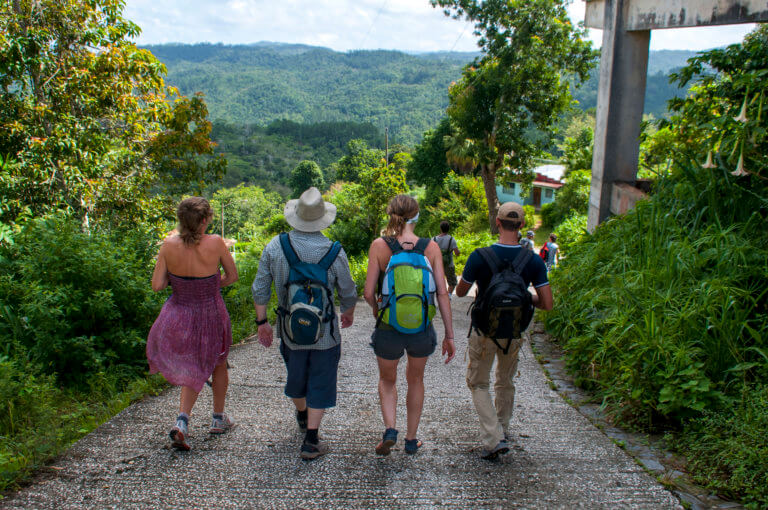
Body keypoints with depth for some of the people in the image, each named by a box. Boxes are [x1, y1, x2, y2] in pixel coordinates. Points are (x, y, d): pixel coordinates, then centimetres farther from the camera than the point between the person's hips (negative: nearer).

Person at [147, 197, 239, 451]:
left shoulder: (169, 245, -13)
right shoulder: (214, 243, -19)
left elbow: (157, 285, -9)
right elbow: (233, 276, -5)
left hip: (179, 314, 2)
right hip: (211, 316, -2)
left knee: (195, 370, 23)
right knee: (218, 364, 25)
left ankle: (182, 421, 3)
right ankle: (218, 418, 40)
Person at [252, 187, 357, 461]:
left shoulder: (275, 246, -9)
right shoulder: (334, 252, -15)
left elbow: (260, 289, -4)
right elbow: (348, 293, -3)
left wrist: (262, 322, 8)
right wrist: (349, 314, 17)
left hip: (290, 329, 3)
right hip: (324, 332, -3)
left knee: (296, 376, 25)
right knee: (320, 383, 10)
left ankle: (302, 416, 52)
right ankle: (311, 442, 12)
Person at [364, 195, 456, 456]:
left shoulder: (379, 246, -10)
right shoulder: (431, 247, -6)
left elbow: (369, 292, -11)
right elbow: (442, 294, -7)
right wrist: (449, 335, 0)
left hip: (388, 331, -1)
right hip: (422, 331, 1)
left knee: (387, 380, 26)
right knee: (415, 380, 27)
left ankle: (390, 429, 6)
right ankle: (411, 439, 35)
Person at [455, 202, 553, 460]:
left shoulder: (480, 257, -18)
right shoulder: (534, 261, -11)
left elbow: (460, 292, -5)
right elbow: (547, 304, -11)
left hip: (484, 331, -3)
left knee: (478, 383, 14)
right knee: (506, 383, 24)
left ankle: (493, 439, 2)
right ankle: (503, 433, 37)